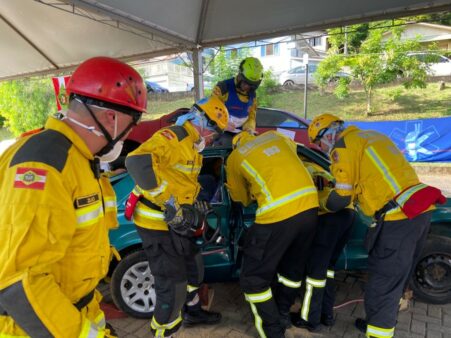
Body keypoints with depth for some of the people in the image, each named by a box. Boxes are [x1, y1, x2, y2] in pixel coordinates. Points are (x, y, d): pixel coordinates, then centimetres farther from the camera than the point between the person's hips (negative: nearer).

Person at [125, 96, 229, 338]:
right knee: (173, 286, -5)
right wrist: (169, 202, -36)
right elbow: (137, 161, -38)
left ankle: (193, 312, 49)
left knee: (194, 266, 25)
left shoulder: (193, 147, 13)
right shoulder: (171, 137, -21)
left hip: (174, 220, 10)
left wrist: (196, 206, 13)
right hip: (156, 221, -10)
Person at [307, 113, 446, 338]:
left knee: (381, 283, 0)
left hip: (398, 217, -9)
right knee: (395, 278, 21)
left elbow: (341, 198, -4)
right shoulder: (372, 136, 22)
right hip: (420, 209, 9)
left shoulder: (342, 146, -4)